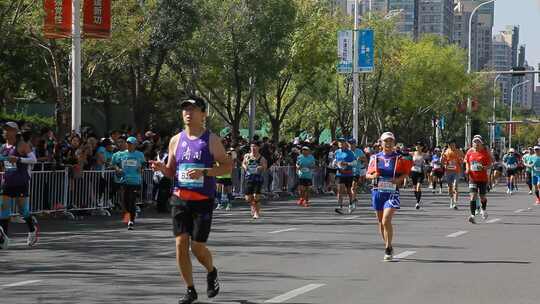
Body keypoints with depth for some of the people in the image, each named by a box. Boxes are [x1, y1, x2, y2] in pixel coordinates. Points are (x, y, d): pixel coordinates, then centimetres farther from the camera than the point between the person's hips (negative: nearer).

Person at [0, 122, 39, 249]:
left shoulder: (22, 145, -8)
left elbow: (33, 159, -14)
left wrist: (18, 159, -26)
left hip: (21, 183, -6)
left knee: (24, 211, 2)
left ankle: (33, 229, 30)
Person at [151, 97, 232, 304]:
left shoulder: (211, 140, -3)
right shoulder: (176, 141, 9)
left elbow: (228, 166, -6)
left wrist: (204, 172, -19)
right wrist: (162, 168, -6)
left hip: (203, 201, -4)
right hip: (180, 199, 4)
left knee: (197, 246, -3)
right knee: (181, 244, -3)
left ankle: (211, 272, 30)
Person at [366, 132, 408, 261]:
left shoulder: (399, 158, 1)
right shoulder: (375, 158, 7)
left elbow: (406, 173, 6)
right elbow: (368, 174, 12)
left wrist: (399, 179, -13)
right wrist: (373, 176, -10)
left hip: (392, 193, -4)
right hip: (377, 192, 4)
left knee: (386, 221, -18)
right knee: (381, 222, 11)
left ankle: (388, 248, -9)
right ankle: (388, 248, 28)